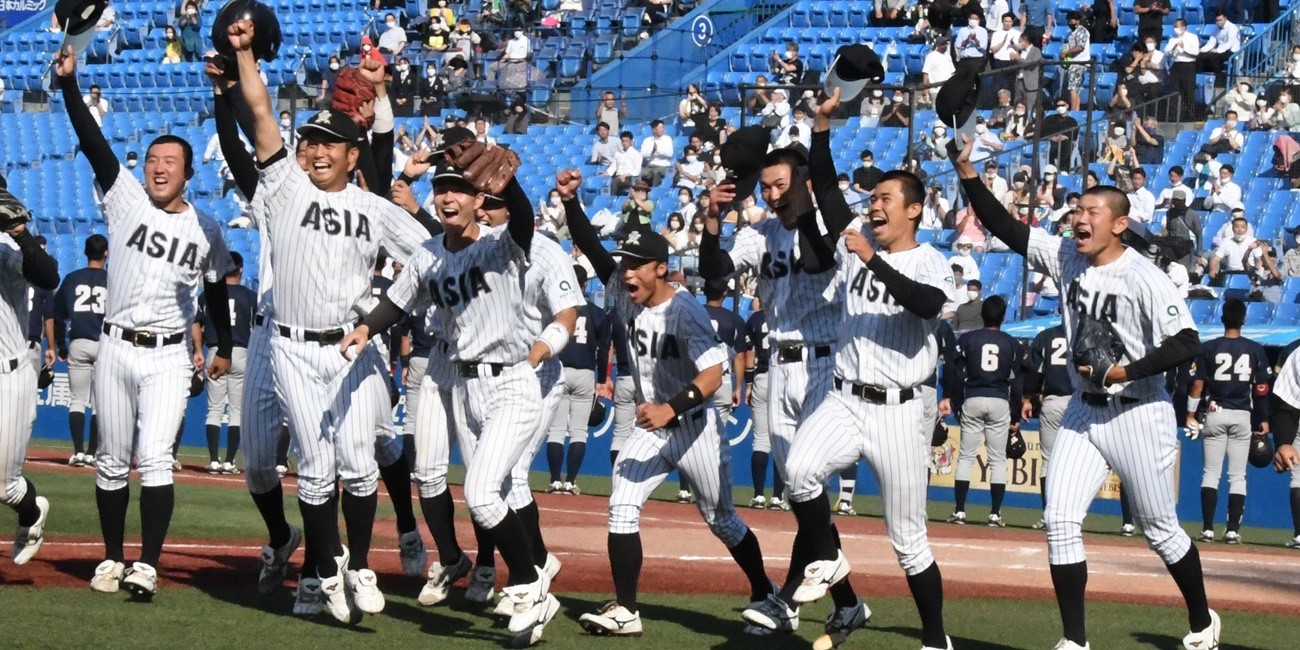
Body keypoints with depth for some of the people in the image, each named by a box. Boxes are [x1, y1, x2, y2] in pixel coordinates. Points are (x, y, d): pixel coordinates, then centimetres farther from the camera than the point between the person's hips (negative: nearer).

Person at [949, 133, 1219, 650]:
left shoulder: (1144, 279, -18)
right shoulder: (1066, 257, 0)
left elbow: (1187, 344, -21)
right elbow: (1006, 228, -2)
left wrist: (1125, 371, -28)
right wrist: (967, 172, -13)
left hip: (1137, 416, -6)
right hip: (1083, 412, 6)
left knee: (1160, 529, 8)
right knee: (1061, 521, -5)